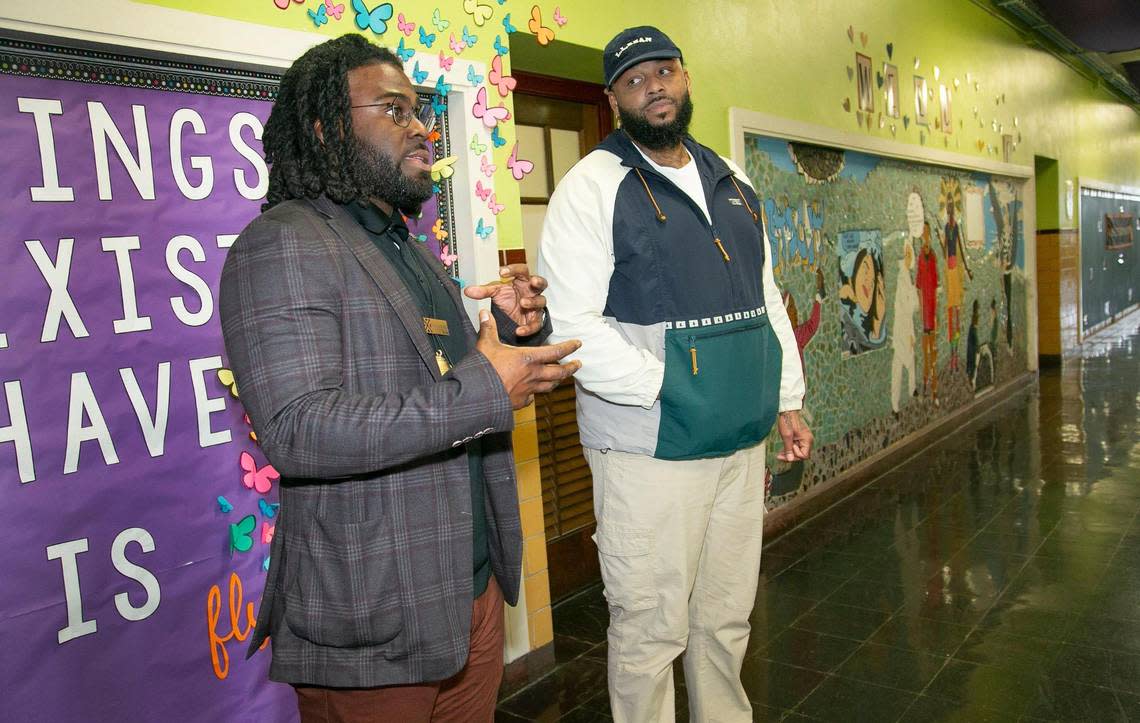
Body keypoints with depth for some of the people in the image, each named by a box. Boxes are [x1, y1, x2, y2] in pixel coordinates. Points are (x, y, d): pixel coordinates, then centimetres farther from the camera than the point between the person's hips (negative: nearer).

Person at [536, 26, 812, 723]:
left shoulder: (732, 182, 15)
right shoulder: (594, 186, -6)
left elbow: (767, 296, 20)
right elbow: (572, 323, -16)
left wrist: (787, 400, 15)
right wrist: (670, 389, -20)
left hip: (743, 442, 6)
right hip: (650, 448, -6)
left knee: (728, 616, 18)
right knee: (651, 627, 5)